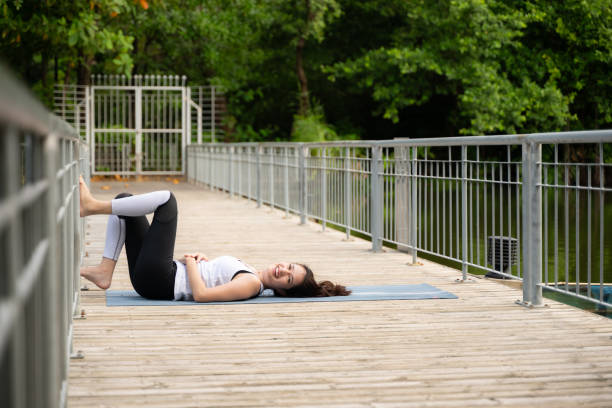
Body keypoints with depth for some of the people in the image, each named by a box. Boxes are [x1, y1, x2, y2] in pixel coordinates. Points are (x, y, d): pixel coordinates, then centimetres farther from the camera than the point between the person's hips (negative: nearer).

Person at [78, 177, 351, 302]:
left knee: (166, 199, -14)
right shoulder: (248, 270, 12)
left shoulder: (251, 284, -15)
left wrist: (191, 263, -12)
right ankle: (105, 271, -1)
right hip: (158, 279, 9)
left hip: (159, 283, -9)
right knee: (123, 200, 11)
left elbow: (201, 294, -26)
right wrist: (201, 259, 5)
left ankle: (92, 206, -10)